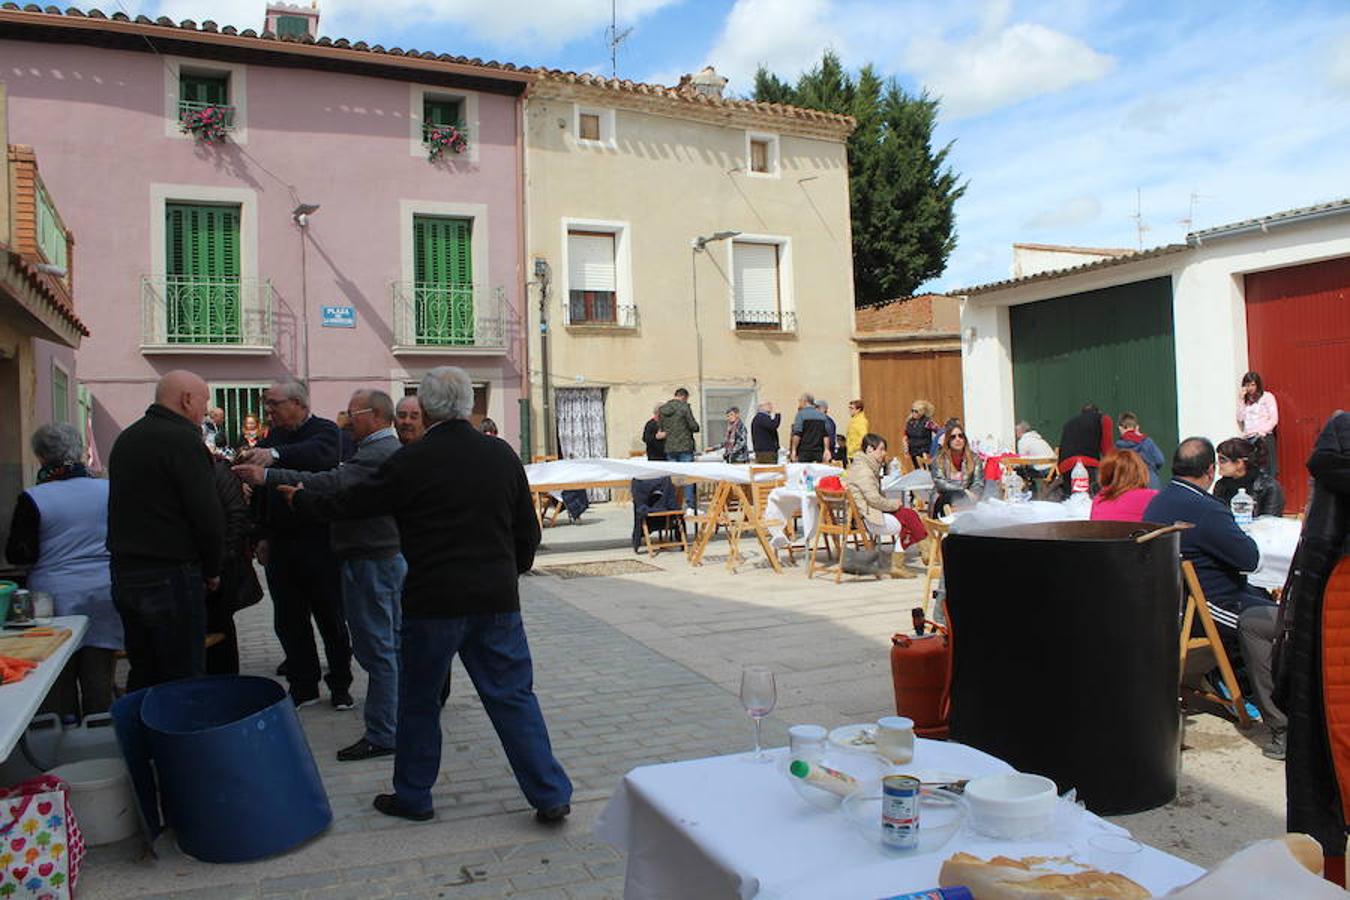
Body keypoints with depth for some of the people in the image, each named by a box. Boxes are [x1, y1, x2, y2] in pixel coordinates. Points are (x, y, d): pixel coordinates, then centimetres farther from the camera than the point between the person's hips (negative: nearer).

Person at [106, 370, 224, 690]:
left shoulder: (125, 439, 15)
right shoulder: (182, 439, -13)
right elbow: (207, 515, -16)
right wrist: (212, 570, -3)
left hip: (124, 572, 9)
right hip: (170, 576, -9)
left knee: (143, 676, 16)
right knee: (183, 679, -2)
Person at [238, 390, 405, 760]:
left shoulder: (376, 454, -19)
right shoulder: (392, 450, 16)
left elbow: (334, 484, -31)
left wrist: (269, 476, -31)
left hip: (370, 561, -11)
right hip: (392, 555, 11)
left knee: (376, 650, -4)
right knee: (393, 644, 18)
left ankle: (380, 736, 2)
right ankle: (403, 714, 29)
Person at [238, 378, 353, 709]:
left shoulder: (325, 430, -6)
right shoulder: (269, 440, 13)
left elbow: (319, 453, -31)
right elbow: (259, 494, 16)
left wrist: (275, 455, -46)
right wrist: (263, 536, 9)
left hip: (319, 542, -6)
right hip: (280, 543, 6)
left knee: (331, 618, 5)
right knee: (289, 621, 11)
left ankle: (340, 685, 19)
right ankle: (303, 686, 23)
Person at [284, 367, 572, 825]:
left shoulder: (410, 462, -10)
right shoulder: (502, 455, 2)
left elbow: (352, 503, 2)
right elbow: (528, 530, 9)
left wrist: (301, 499, 21)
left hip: (431, 602, -3)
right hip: (497, 599, 3)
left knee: (418, 701, 15)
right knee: (514, 697, 10)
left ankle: (412, 796, 28)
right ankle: (550, 795, 12)